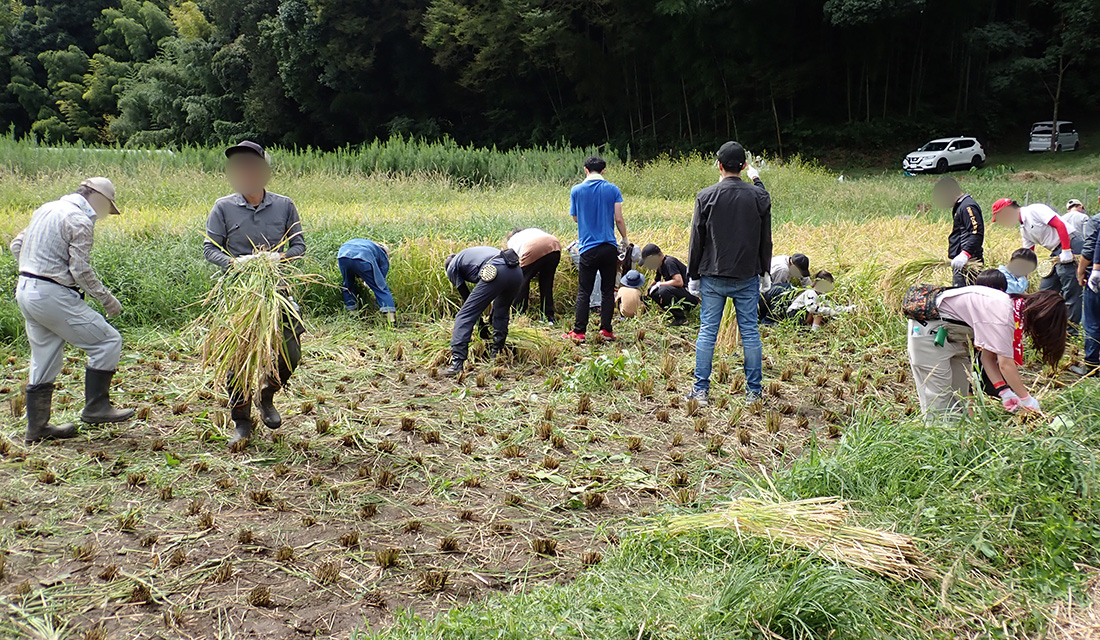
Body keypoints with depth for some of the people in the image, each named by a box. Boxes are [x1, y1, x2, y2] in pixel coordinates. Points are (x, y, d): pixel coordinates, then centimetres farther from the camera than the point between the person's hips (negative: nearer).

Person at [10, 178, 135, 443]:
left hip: (25, 292, 10)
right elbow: (81, 270, -17)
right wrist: (107, 299, -8)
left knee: (44, 360, 16)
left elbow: (17, 246, 22)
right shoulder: (80, 220, -12)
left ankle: (37, 427, 22)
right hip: (53, 296, -10)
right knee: (107, 341, -2)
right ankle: (96, 406, 0)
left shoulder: (46, 209, 16)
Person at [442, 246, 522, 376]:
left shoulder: (452, 267, 24)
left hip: (495, 273, -7)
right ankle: (496, 353, 30)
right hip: (517, 272, 7)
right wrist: (491, 319, 52)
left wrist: (482, 326, 31)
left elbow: (466, 296, 22)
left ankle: (457, 363, -13)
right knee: (501, 313, 31)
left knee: (464, 316, -2)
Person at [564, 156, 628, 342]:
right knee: (608, 290, 10)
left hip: (588, 248, -1)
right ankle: (605, 330, 12)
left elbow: (575, 217, 8)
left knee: (584, 292, 4)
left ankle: (579, 332, 3)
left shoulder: (577, 191, -1)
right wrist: (625, 239, 11)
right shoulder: (613, 190, -2)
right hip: (609, 247, 1)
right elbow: (618, 219, -2)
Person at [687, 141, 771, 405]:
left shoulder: (706, 196, -6)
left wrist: (693, 274, 6)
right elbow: (766, 238, 7)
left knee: (707, 331, 4)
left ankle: (701, 389, 7)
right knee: (750, 332, 7)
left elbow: (697, 240, -1)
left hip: (713, 276, -1)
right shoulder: (759, 195, -1)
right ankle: (754, 390, 13)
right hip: (747, 276, 1)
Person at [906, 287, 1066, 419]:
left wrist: (1005, 392, -7)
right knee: (938, 398, -11)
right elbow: (1006, 364, -25)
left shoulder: (1015, 306, 2)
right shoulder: (1004, 312, -27)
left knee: (960, 394, 10)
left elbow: (988, 357, 1)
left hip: (951, 332, 10)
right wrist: (1026, 399, -14)